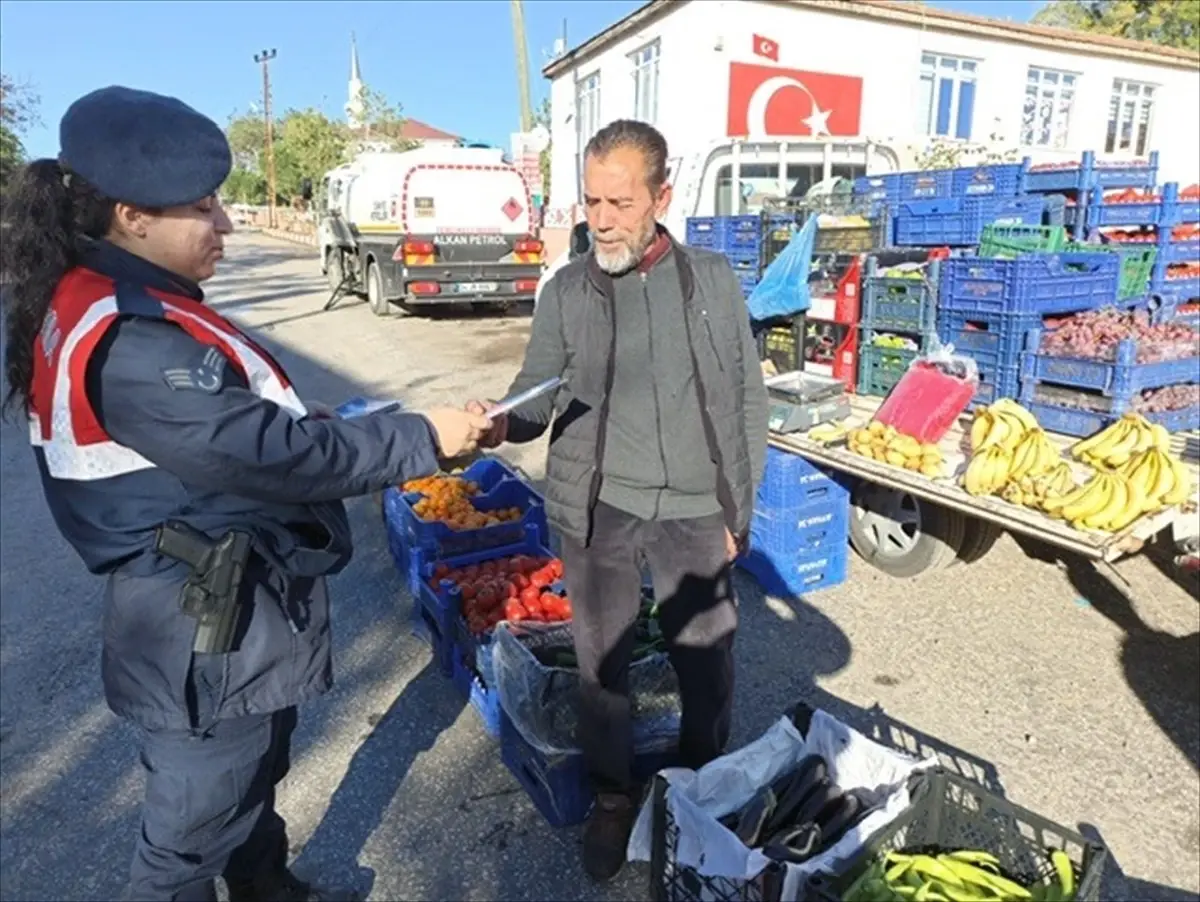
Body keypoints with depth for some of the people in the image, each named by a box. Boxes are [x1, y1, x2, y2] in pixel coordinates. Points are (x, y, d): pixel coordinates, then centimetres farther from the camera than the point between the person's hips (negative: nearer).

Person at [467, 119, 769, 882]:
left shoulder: (714, 280, 0)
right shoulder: (566, 291, 0)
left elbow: (749, 402, 4)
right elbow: (538, 398, 1)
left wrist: (739, 509, 1)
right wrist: (500, 423, -22)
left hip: (694, 512, 1)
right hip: (597, 510, 0)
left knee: (708, 658, 14)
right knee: (603, 661, 12)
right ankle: (614, 798, 37)